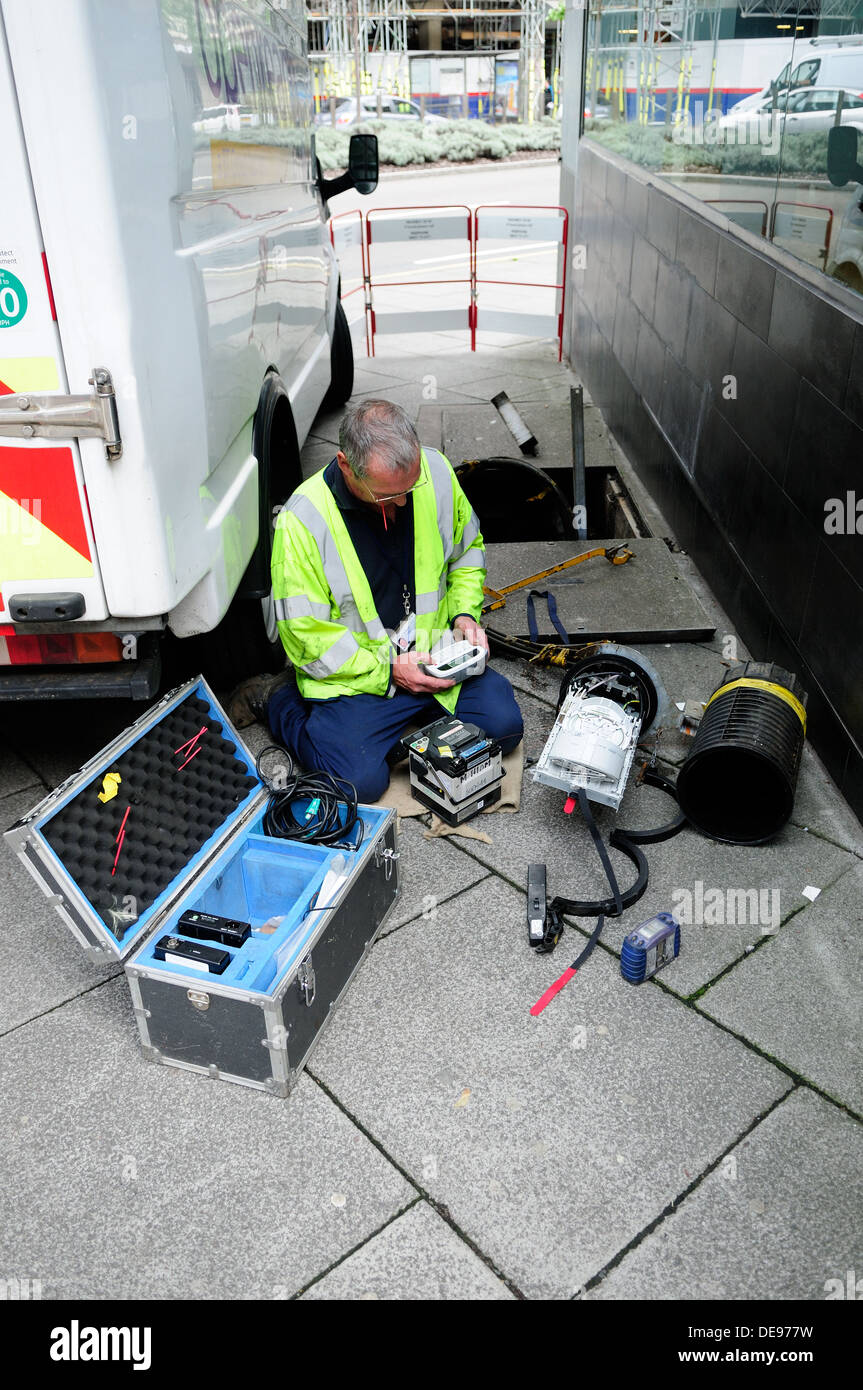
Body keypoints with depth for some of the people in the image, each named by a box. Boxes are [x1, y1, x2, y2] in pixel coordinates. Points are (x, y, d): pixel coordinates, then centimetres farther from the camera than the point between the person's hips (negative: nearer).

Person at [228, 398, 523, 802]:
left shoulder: (436, 472, -8)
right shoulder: (301, 521, -21)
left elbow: (467, 549, 12)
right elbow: (305, 636, -16)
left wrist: (464, 614, -3)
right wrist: (388, 672, -17)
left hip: (433, 652, 5)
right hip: (354, 672, -4)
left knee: (503, 724, -12)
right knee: (360, 780, -21)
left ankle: (413, 709, 15)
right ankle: (276, 699, 7)